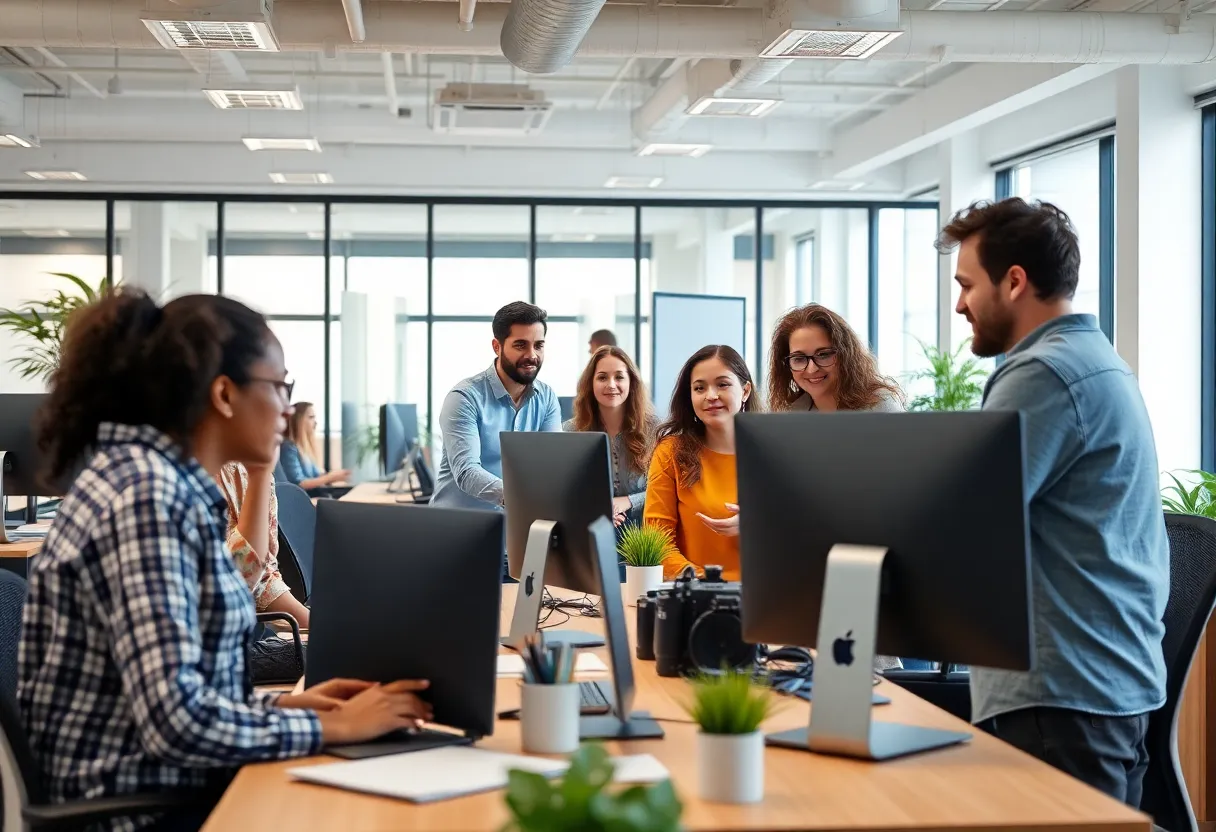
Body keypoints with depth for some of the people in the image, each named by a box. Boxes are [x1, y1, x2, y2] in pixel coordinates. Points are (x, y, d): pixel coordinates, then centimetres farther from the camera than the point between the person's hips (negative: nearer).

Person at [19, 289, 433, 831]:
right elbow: (175, 716, -27)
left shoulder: (166, 482, 9)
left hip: (182, 784, 8)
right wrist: (331, 727, -17)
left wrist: (281, 704, 1)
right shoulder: (148, 494, -19)